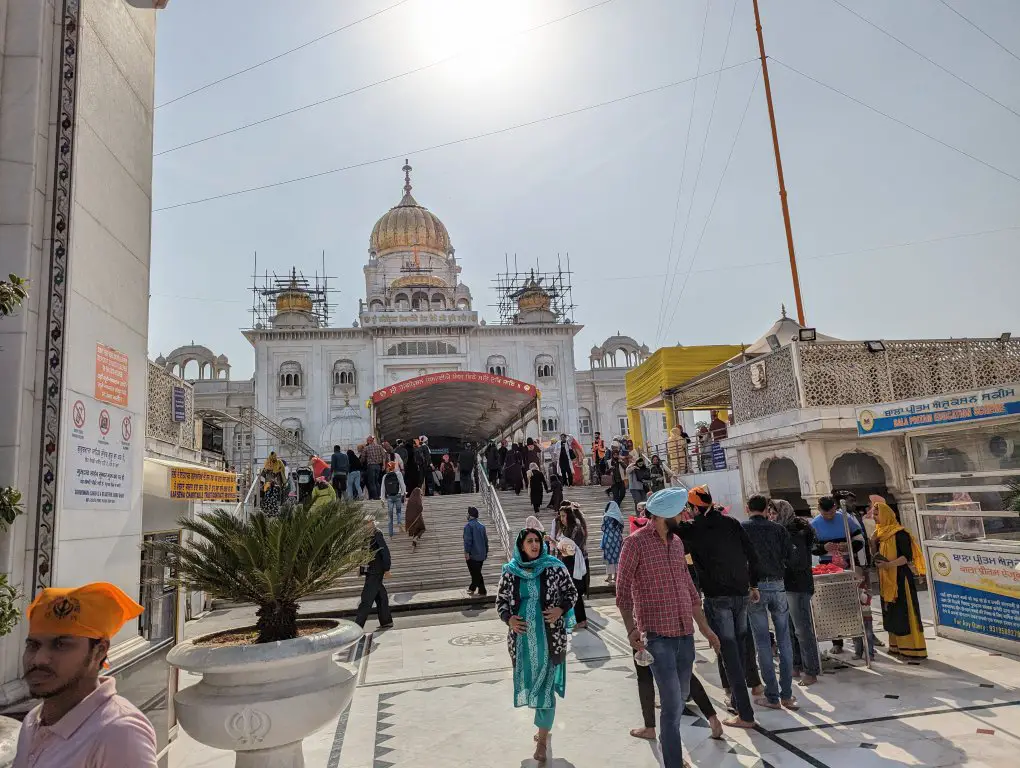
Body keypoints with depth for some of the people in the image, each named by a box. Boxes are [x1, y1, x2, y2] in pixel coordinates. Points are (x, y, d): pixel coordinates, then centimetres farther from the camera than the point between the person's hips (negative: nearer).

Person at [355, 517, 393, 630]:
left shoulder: (377, 534, -14)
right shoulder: (365, 535, 10)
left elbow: (385, 552, -15)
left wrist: (387, 569, -14)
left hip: (376, 572, -8)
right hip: (370, 572, 8)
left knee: (367, 599, -6)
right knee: (380, 596, 14)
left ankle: (358, 625, -4)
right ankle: (386, 621, 23)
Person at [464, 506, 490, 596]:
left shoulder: (468, 525, -12)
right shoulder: (482, 525, 11)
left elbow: (467, 540, -19)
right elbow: (486, 540, 15)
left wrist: (467, 552, -18)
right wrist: (486, 552, 22)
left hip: (472, 555, -8)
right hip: (481, 554, 8)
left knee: (476, 574, -2)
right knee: (477, 572, 19)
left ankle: (482, 592, -2)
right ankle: (472, 588, 32)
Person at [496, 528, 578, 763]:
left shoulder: (554, 567, -7)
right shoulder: (510, 572, -2)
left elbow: (571, 591, 1)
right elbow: (501, 600, 6)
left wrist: (560, 610, -15)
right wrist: (509, 619, -11)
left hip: (549, 636, -3)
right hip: (522, 637, 3)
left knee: (546, 684, 0)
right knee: (529, 681, 16)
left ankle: (543, 739, 14)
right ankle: (544, 728, 40)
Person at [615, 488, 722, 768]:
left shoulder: (677, 542, 11)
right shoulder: (636, 543, -10)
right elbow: (622, 592, -10)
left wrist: (705, 627, 17)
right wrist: (631, 629, -19)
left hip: (685, 634, 7)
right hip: (658, 636, -6)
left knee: (680, 699, 17)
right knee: (673, 703, -8)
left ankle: (668, 742, 39)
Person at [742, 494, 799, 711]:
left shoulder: (740, 528, -3)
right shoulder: (778, 528, 3)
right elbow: (791, 555, 1)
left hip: (754, 587, -2)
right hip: (778, 585, 2)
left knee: (763, 642, 5)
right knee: (784, 640, 11)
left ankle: (772, 697, 9)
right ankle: (787, 695, 14)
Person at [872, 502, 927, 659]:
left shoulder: (899, 533, -11)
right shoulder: (879, 534, 13)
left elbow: (907, 556, -16)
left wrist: (889, 564, -26)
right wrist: (878, 563, 6)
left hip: (900, 578, -8)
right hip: (886, 580, 8)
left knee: (904, 612, -6)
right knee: (890, 613, 10)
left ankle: (912, 648, 0)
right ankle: (896, 646, 18)